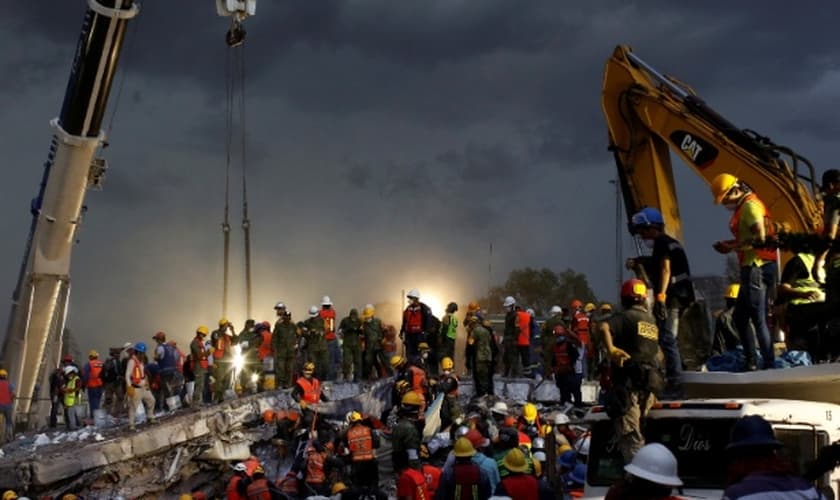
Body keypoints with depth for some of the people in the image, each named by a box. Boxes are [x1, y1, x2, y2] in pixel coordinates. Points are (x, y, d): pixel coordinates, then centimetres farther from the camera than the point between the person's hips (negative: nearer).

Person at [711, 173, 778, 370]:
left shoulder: (750, 205, -12)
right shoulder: (743, 208, 17)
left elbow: (760, 237, -21)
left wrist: (732, 247, -12)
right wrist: (730, 244, 6)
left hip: (757, 268, -11)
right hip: (752, 269, 11)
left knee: (758, 320, -9)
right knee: (740, 317, 15)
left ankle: (769, 365, -5)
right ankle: (751, 363, 21)